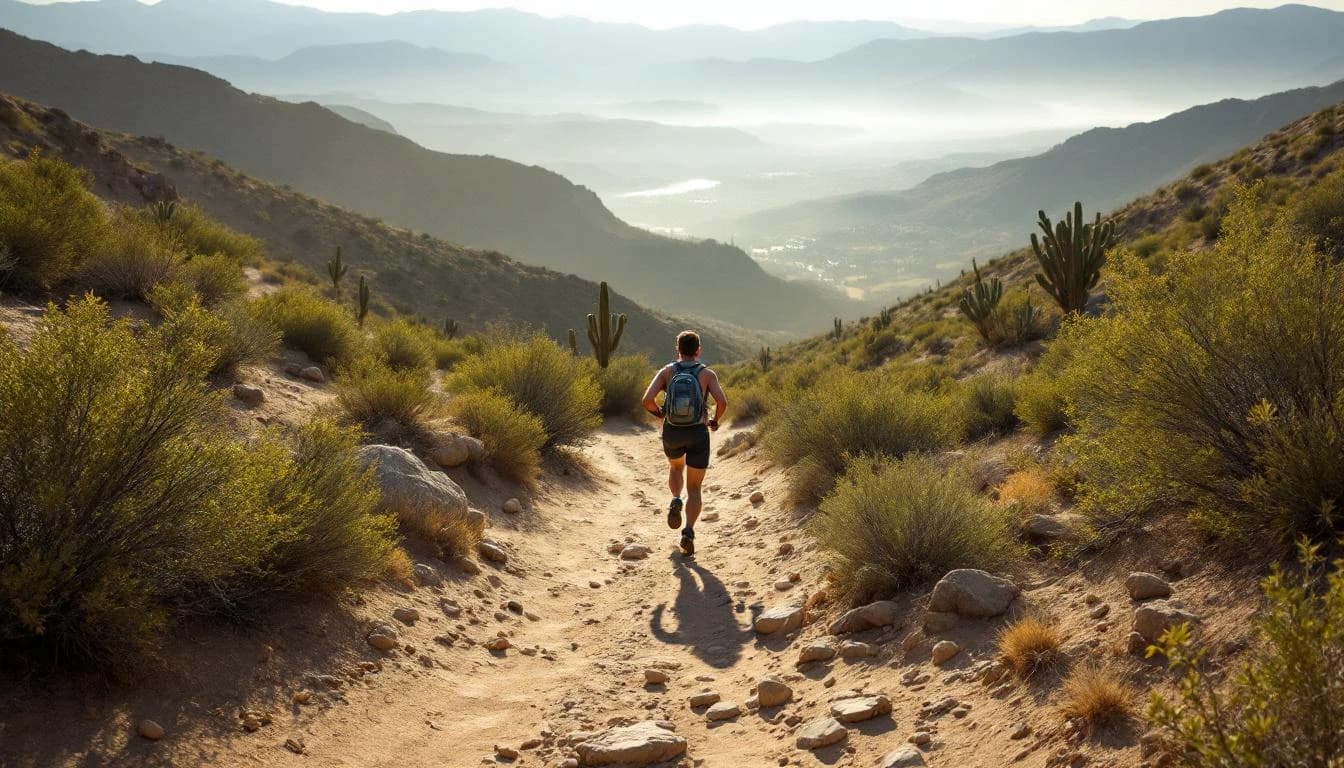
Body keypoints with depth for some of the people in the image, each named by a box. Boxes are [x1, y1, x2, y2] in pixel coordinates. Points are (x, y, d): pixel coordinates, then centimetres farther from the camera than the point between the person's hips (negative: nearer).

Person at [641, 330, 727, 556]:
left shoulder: (666, 371, -1)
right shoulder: (707, 374, -3)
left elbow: (647, 400, -13)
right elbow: (722, 401, -17)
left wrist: (658, 412, 9)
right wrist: (716, 420, 4)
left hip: (672, 433, 1)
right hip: (698, 434, -1)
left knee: (676, 467, 34)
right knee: (694, 489, 8)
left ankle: (675, 501, 5)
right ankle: (688, 532, -14)